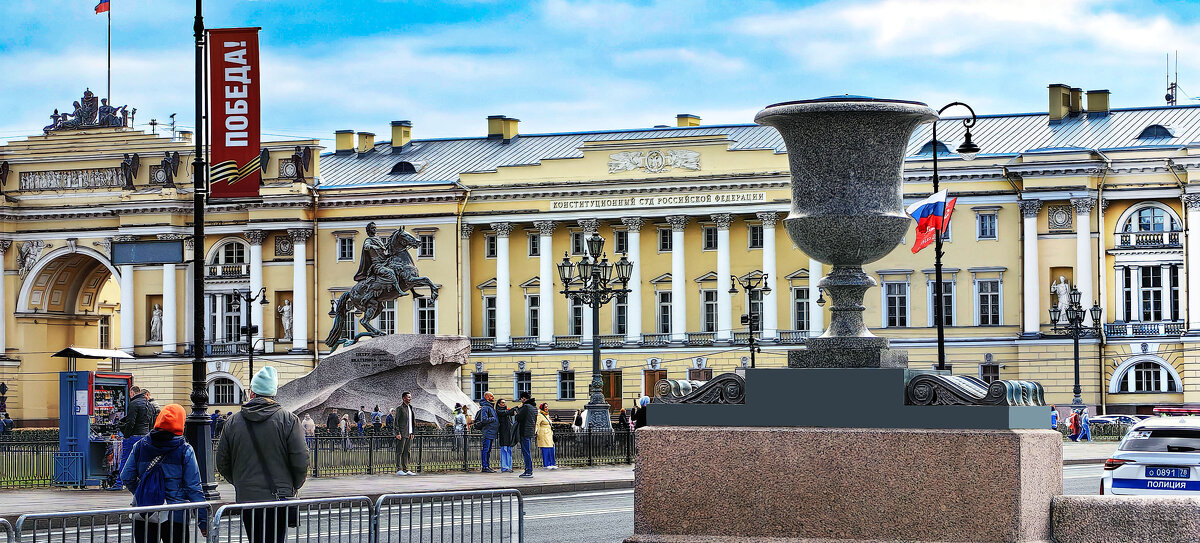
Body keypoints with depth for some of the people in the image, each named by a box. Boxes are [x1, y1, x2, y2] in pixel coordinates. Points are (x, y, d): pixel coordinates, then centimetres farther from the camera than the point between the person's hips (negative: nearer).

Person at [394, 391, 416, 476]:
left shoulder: (410, 408, 17)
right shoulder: (400, 408, -6)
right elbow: (396, 421, -10)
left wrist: (411, 433, 18)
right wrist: (398, 433, -17)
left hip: (409, 434, 8)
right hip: (402, 434, -8)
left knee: (406, 452, 8)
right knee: (400, 451, -6)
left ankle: (405, 469, 10)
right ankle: (398, 469, -7)